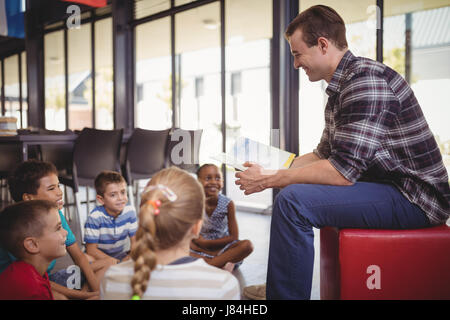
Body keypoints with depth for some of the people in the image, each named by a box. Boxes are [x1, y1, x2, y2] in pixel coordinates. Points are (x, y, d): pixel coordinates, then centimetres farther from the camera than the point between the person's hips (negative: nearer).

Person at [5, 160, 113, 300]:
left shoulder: (57, 215, -2)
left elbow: (78, 256, 5)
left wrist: (96, 289, -8)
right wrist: (84, 296, -23)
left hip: (49, 278, 8)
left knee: (108, 263, 2)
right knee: (58, 296, -41)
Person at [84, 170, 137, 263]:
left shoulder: (129, 211, -12)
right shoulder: (95, 217, -23)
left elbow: (135, 240, -2)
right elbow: (91, 250, -18)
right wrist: (116, 262, -26)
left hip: (121, 255, 3)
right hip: (99, 257, -3)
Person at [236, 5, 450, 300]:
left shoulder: (366, 80, -20)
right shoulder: (340, 88, 12)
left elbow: (341, 171, -26)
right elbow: (323, 155, 19)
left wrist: (270, 180, -17)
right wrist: (270, 171, 9)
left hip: (412, 197, -11)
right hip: (384, 187, 11)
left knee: (293, 200, -26)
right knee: (291, 188, 21)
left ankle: (285, 293, -10)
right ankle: (279, 286, 27)